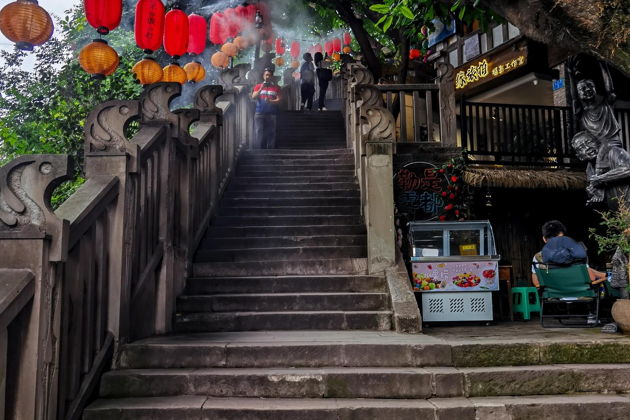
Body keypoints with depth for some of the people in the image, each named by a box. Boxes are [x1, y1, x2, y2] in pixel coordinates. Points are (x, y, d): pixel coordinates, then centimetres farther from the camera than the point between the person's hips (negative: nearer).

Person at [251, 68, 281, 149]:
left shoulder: (276, 87, 10)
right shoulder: (258, 86, 12)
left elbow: (278, 100, 1)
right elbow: (253, 97, -1)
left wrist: (270, 101, -18)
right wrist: (261, 89, -14)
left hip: (272, 114, 0)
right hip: (259, 114, 0)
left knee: (271, 134, -2)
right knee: (259, 134, -6)